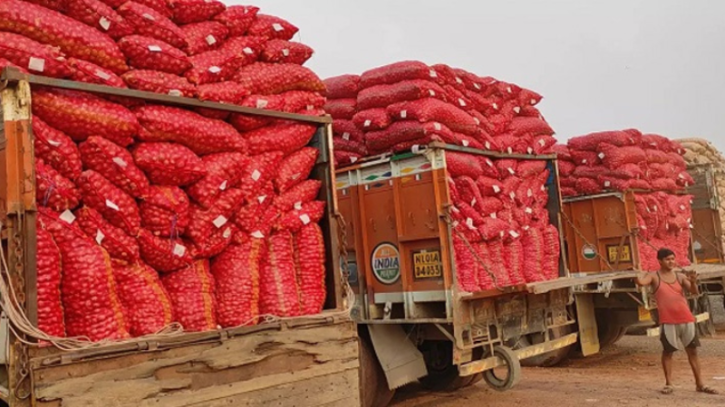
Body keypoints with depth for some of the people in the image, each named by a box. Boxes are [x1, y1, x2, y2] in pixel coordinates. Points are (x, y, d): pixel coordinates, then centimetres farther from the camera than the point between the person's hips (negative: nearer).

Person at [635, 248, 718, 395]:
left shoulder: (680, 276, 7)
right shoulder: (654, 277, -3)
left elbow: (695, 292, -2)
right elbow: (640, 282, -23)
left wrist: (693, 282, -21)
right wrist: (643, 273, -5)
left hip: (686, 319, 4)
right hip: (668, 321, -4)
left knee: (692, 351, 9)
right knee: (668, 352, 4)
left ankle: (700, 384, 18)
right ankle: (668, 384, 14)